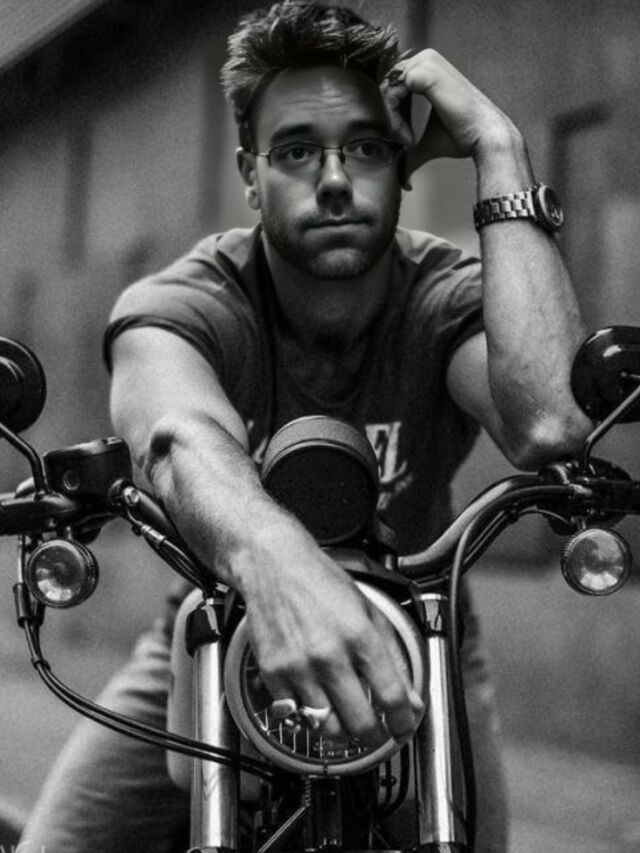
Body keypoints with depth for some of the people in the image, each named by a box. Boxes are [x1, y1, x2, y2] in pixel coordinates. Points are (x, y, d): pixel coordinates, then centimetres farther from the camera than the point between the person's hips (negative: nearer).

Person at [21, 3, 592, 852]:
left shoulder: (448, 299, -18)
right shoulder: (177, 306, -20)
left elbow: (548, 427, -41)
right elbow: (181, 436, -44)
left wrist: (500, 150, -36)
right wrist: (269, 554, -68)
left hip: (411, 653, 1)